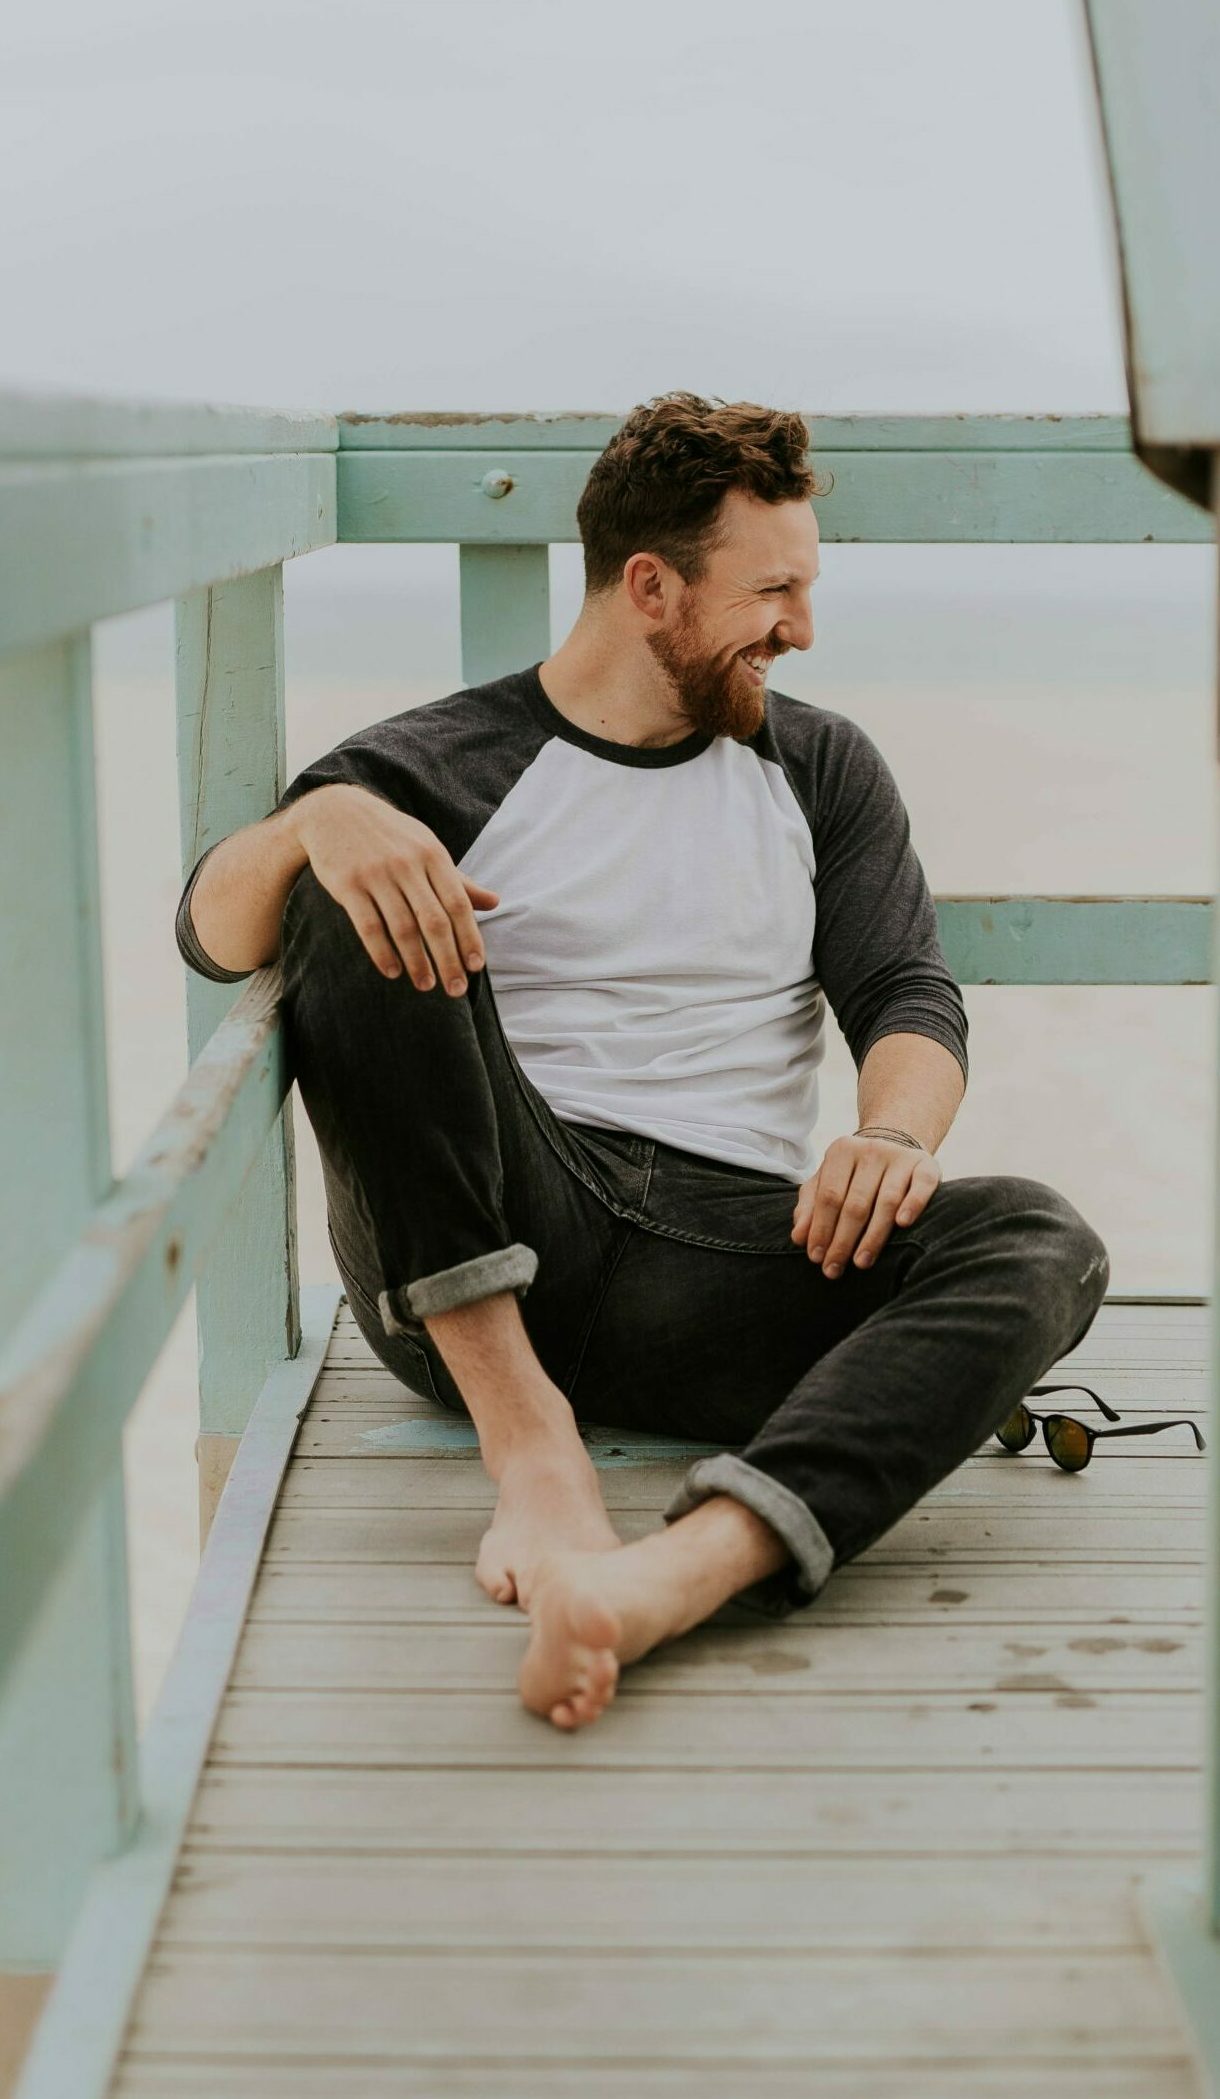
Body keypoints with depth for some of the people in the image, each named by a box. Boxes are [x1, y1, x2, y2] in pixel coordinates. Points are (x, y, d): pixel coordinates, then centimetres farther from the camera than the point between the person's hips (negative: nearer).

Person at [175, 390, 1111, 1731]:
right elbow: (211, 935, -3)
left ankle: (685, 1571, -50)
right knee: (357, 897, -21)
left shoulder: (822, 771, 18)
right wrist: (316, 819, -26)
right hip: (462, 1272, -2)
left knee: (1038, 1243, -25)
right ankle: (526, 1428, -29)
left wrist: (895, 1134, -17)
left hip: (725, 1258, 2)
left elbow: (908, 994, 7)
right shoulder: (435, 769, 8)